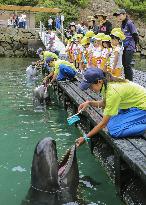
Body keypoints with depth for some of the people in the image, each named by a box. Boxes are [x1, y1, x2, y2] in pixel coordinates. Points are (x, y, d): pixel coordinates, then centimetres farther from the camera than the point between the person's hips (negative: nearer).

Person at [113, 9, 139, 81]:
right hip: (124, 47, 8)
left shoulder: (129, 23, -12)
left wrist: (134, 45, -6)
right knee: (124, 64, 12)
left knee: (127, 65, -7)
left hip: (129, 48, -8)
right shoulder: (122, 24, 12)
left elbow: (135, 35, -12)